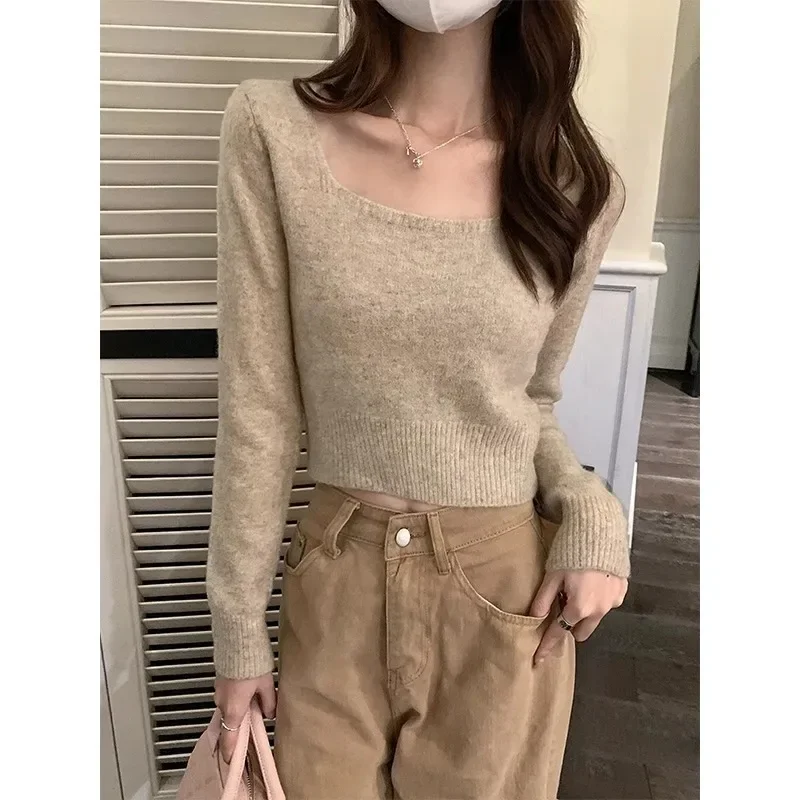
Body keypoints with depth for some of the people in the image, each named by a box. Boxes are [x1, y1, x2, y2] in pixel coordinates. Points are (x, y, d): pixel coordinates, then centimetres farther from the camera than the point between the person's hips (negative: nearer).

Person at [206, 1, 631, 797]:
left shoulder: (575, 185, -6)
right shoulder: (272, 131, -10)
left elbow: (531, 403, 7)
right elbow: (256, 409, -8)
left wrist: (589, 512, -11)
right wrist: (239, 624, -2)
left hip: (509, 584, 1)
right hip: (339, 582, 0)